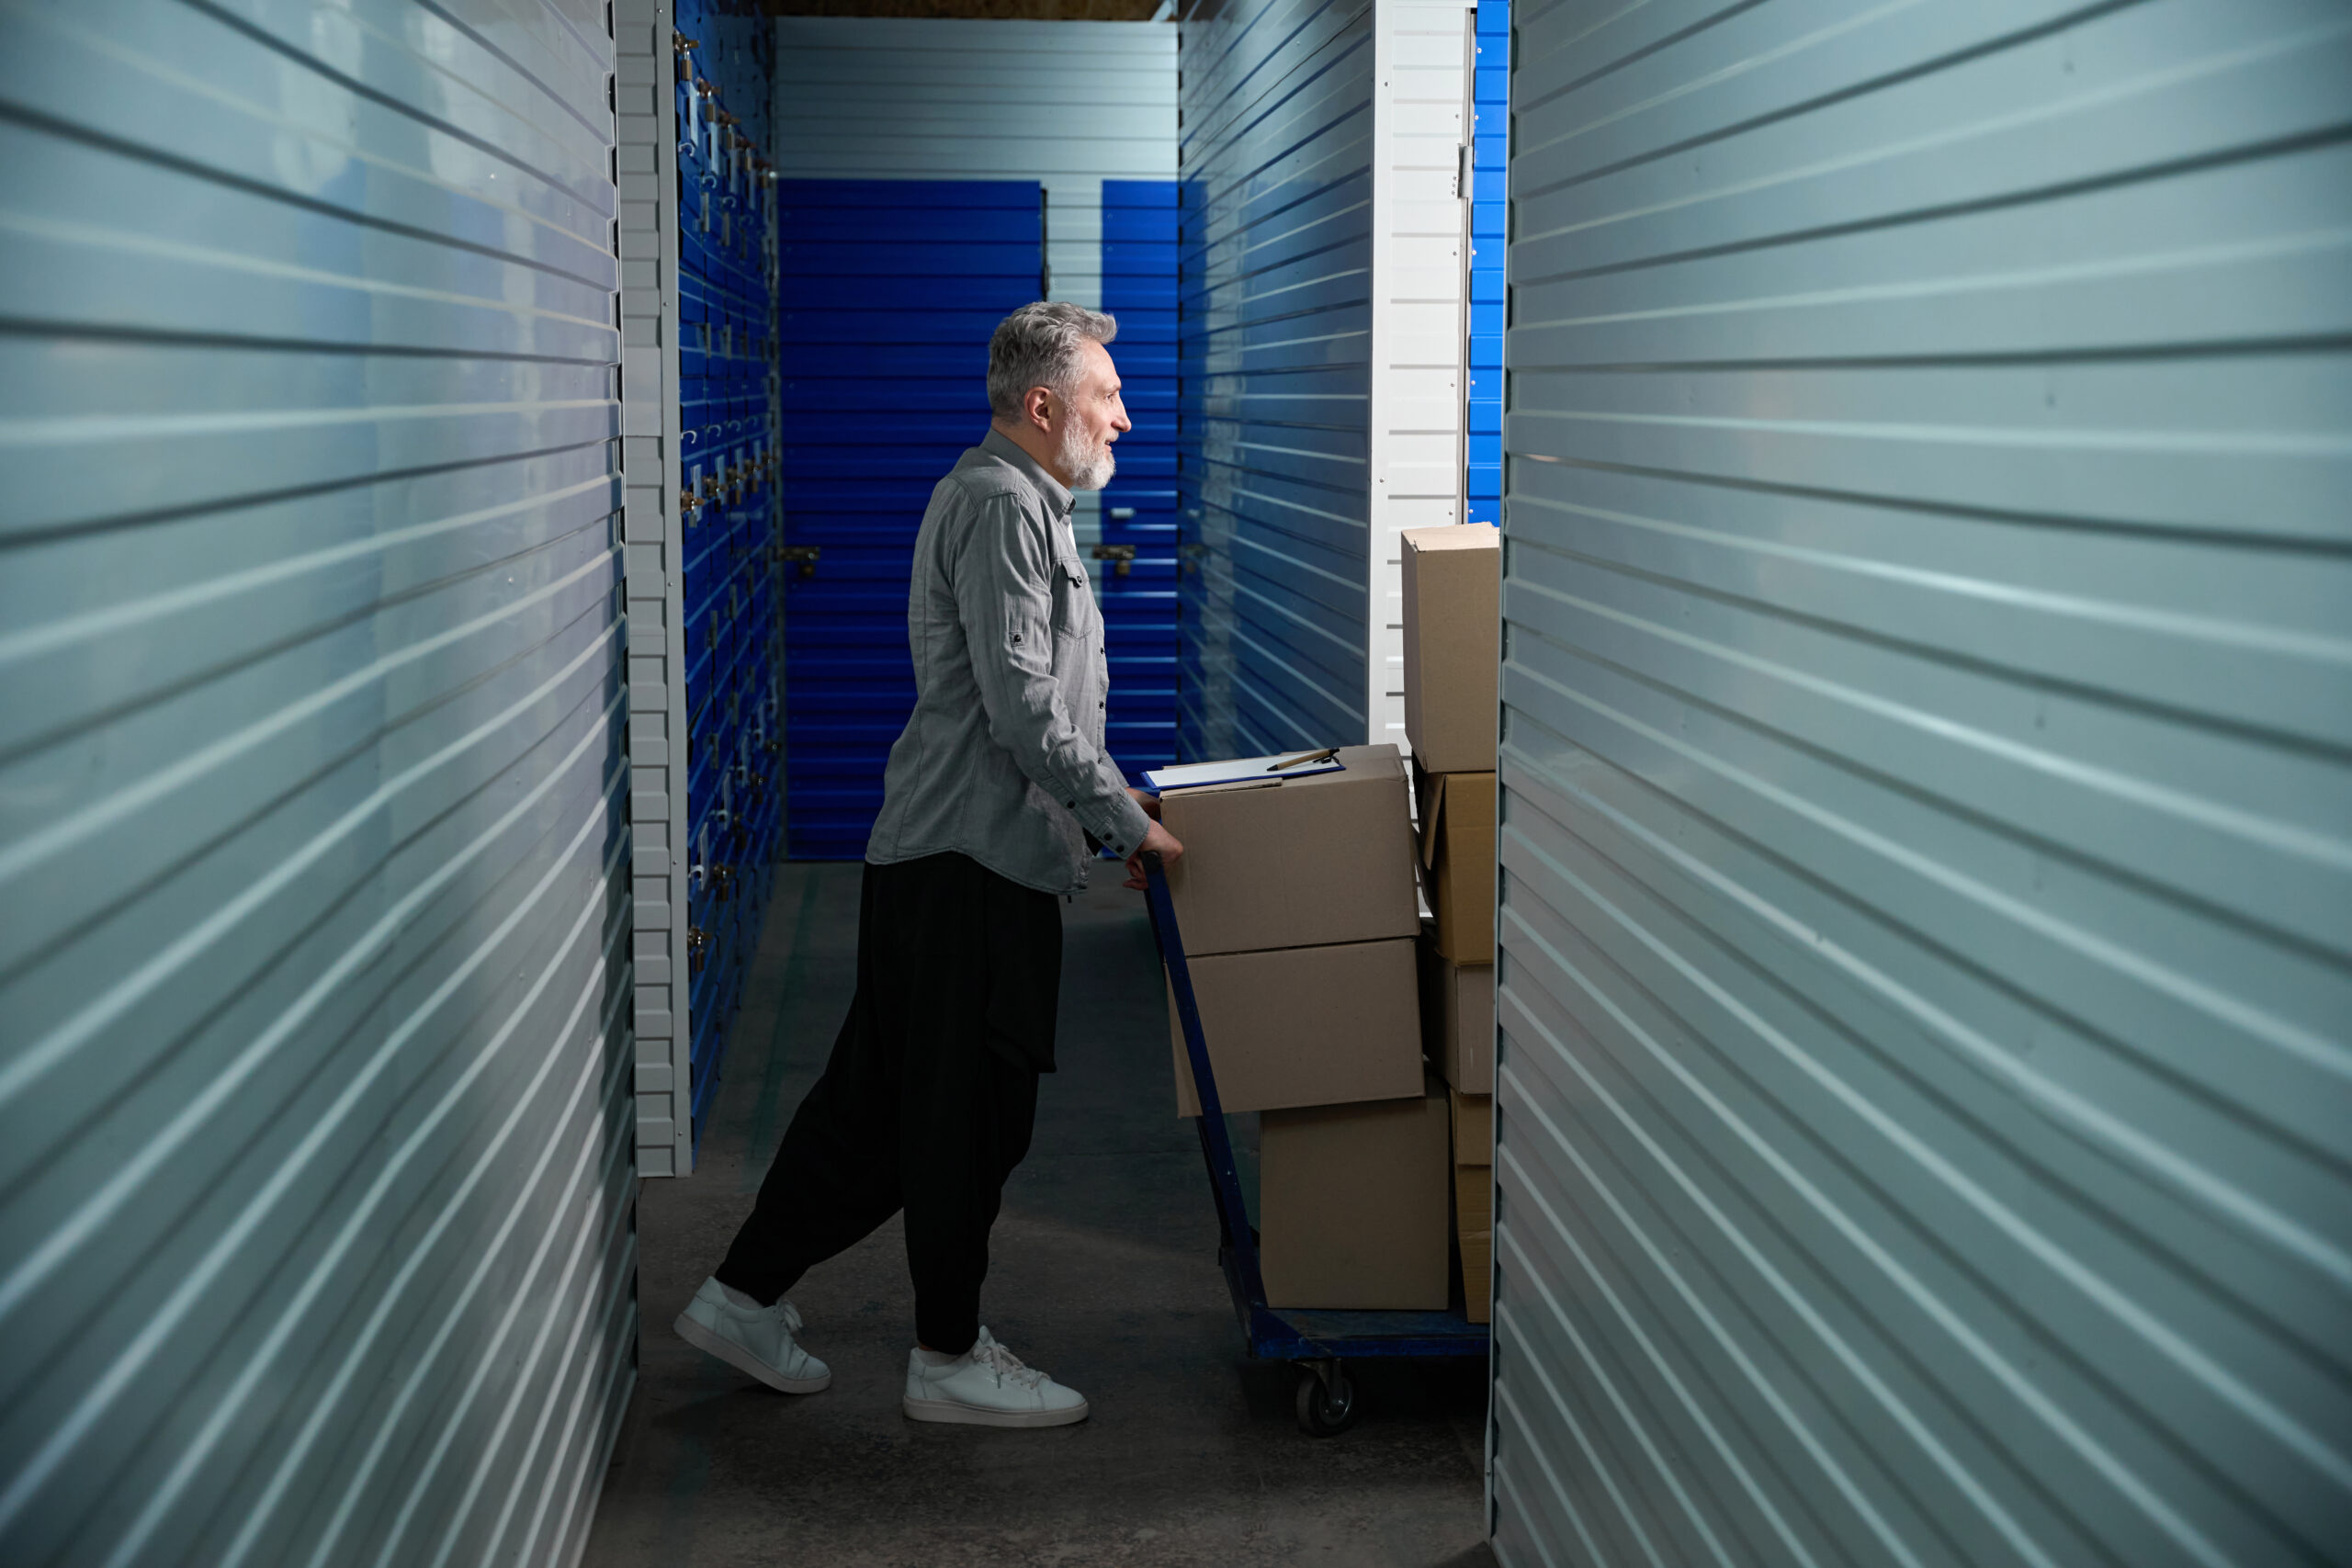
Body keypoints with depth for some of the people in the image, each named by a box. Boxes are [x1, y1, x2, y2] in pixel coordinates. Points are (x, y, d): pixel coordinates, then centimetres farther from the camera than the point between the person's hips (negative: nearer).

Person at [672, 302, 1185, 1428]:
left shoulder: (1016, 502, 21)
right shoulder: (1002, 505, -14)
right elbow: (1023, 707, -20)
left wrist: (1114, 800, 21)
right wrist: (1126, 823, -14)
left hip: (939, 855, 10)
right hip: (974, 858, -10)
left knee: (879, 1095, 14)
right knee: (968, 1113, -1)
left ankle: (744, 1297, 22)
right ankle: (949, 1360, 10)